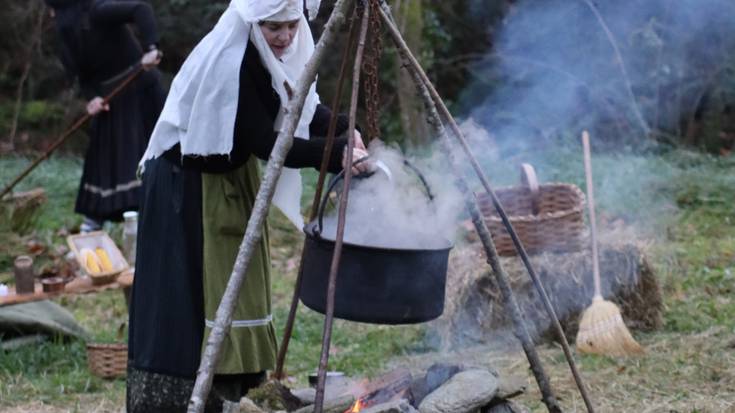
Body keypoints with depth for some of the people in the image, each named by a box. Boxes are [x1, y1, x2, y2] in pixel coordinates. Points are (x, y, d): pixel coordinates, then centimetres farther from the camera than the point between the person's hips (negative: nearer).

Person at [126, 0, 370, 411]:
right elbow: (265, 144, -27)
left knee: (228, 291, 11)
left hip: (232, 178, 9)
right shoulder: (230, 62, -28)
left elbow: (306, 107, 2)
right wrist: (336, 154, -31)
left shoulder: (273, 55, -3)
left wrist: (347, 132, -16)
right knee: (187, 299, -9)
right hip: (185, 182, -9)